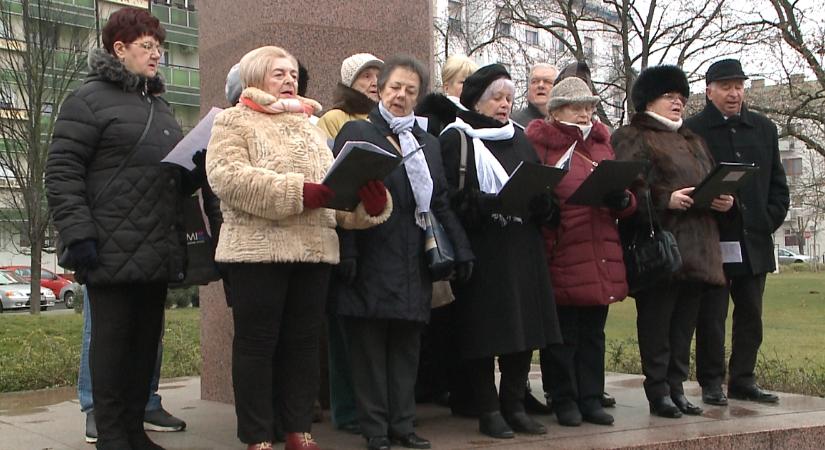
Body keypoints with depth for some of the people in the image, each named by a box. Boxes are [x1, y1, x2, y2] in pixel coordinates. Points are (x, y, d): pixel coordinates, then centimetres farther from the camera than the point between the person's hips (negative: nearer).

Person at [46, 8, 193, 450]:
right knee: (112, 340, 0)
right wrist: (77, 234, -18)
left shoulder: (159, 106, 20)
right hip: (113, 250, -7)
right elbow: (62, 172, -11)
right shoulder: (89, 99, -4)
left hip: (156, 250, 8)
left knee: (147, 339, 11)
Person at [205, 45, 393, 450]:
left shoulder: (312, 126, 23)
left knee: (304, 342, 9)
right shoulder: (234, 121, 4)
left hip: (315, 250, 6)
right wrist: (297, 192, -21)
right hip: (258, 248, -5)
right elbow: (228, 176, -13)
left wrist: (369, 197, -8)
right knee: (257, 343, -1)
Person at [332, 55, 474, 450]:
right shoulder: (355, 132, 3)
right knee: (369, 347, 0)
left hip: (412, 262, 5)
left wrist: (461, 248, 8)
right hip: (371, 259, -4)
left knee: (407, 344, 7)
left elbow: (441, 202, 18)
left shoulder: (428, 143, 19)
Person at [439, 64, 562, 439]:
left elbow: (544, 196, 16)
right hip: (480, 251, -6)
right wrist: (493, 203, -25)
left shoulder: (520, 140, 18)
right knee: (484, 333, -3)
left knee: (524, 329, 6)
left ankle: (514, 405, 18)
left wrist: (537, 200, -7)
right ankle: (489, 411, 8)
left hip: (522, 251, 6)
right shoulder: (456, 139, -1)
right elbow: (453, 197, -11)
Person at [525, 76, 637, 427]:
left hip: (602, 259, 6)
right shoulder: (539, 145, -2)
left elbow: (629, 200, 18)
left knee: (593, 333, 12)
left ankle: (591, 399, 21)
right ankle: (564, 401, 14)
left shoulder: (602, 144, 17)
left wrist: (622, 201, -4)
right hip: (562, 259, -6)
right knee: (563, 336, 2)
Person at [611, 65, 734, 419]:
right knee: (656, 321, -3)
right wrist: (665, 201, -22)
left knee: (685, 323, 10)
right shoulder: (632, 137, -1)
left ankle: (676, 387, 18)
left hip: (697, 248, 8)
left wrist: (724, 199, 5)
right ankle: (658, 393, 4)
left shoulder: (692, 140, 25)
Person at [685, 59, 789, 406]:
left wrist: (770, 220, 5)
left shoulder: (764, 129, 14)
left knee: (751, 316, 10)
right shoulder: (693, 130, -3)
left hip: (755, 241, 5)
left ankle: (743, 380, 19)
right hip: (712, 240, -5)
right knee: (711, 315, 0)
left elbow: (778, 183, 16)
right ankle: (711, 383, 8)